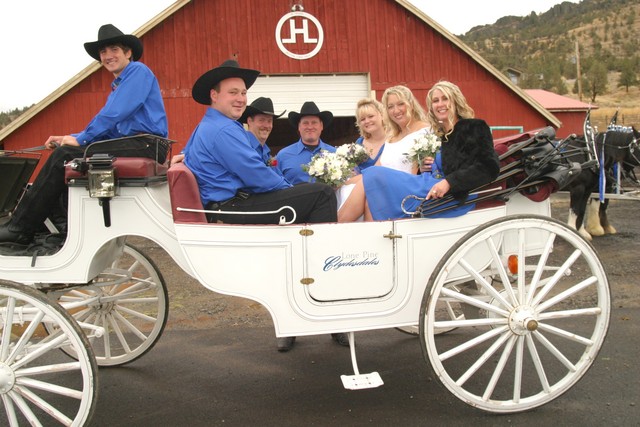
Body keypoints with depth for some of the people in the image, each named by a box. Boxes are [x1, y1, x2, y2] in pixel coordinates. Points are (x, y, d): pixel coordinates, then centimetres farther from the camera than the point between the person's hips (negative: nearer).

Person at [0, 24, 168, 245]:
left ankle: (20, 228, -12)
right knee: (68, 158, 6)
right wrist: (70, 138, 9)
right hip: (130, 145, 10)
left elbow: (113, 114, -15)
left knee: (65, 156, -16)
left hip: (145, 146, -10)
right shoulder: (118, 85, 27)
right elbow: (106, 128, 23)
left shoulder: (138, 71, -4)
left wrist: (80, 139, -8)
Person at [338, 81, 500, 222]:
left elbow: (489, 166, -11)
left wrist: (449, 182, -22)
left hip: (456, 195, -7)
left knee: (373, 177, -13)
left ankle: (337, 223, -6)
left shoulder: (474, 127, 1)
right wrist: (429, 166, 3)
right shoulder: (439, 135, 22)